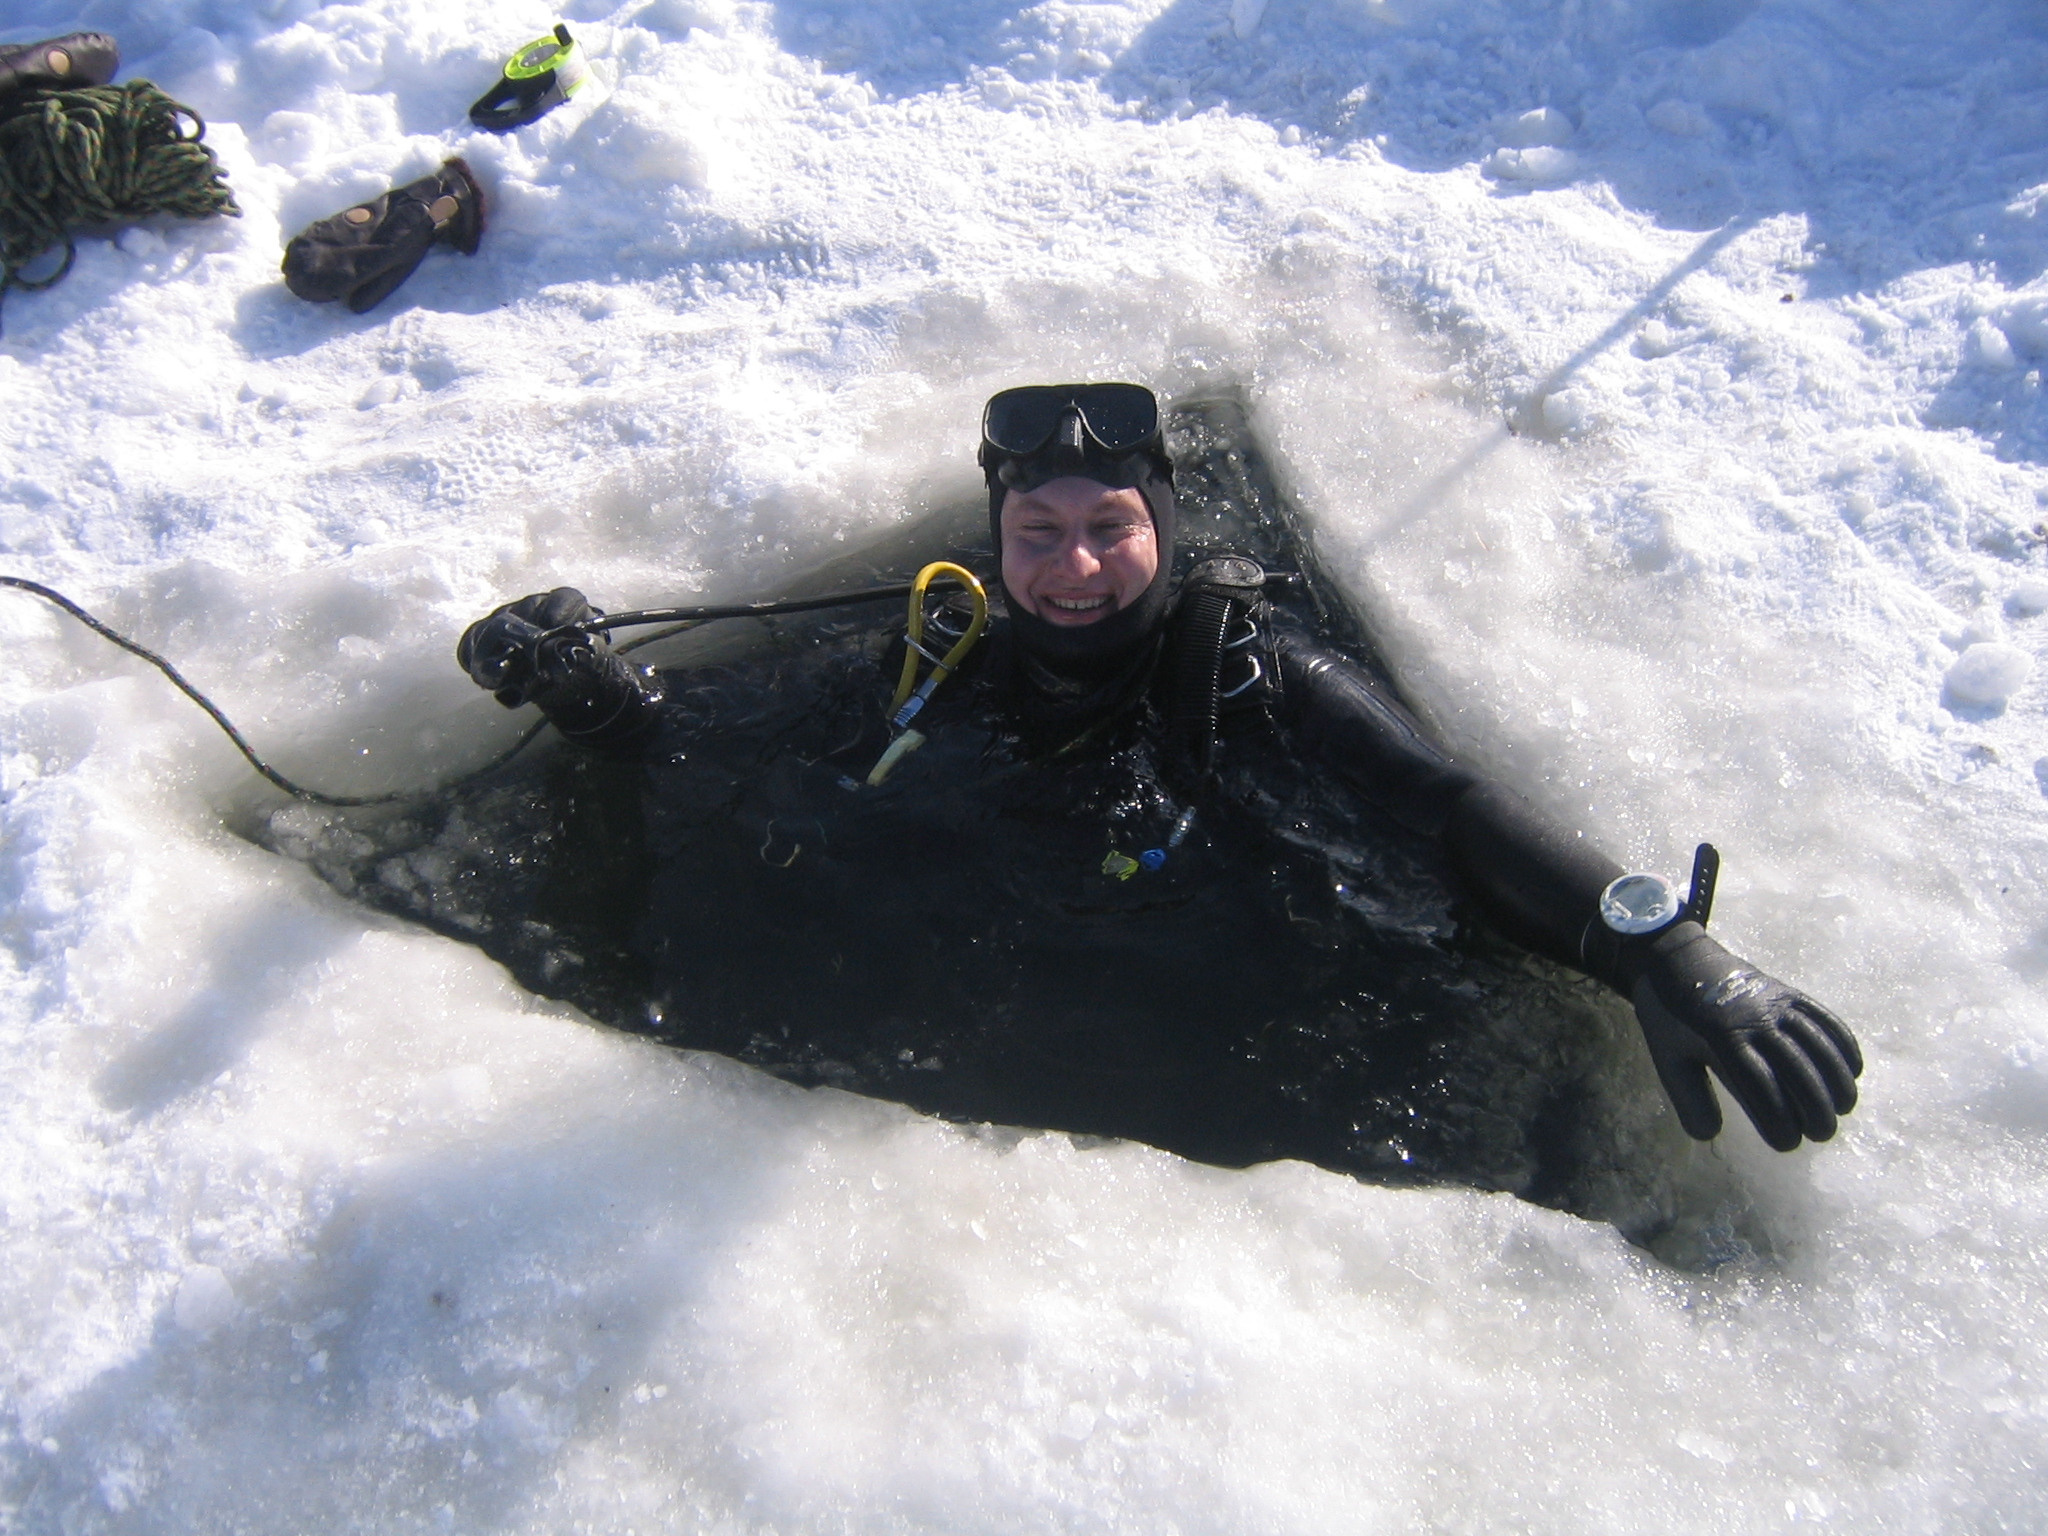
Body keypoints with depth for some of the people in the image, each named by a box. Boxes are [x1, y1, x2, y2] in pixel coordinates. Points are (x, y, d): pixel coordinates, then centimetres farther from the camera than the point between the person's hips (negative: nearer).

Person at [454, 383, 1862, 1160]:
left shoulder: (1253, 673, 3)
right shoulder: (919, 679, 10)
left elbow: (1454, 813, -7)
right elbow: (694, 736, 19)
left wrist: (1652, 943, -23)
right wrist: (586, 683, -1)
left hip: (1215, 1121, 0)